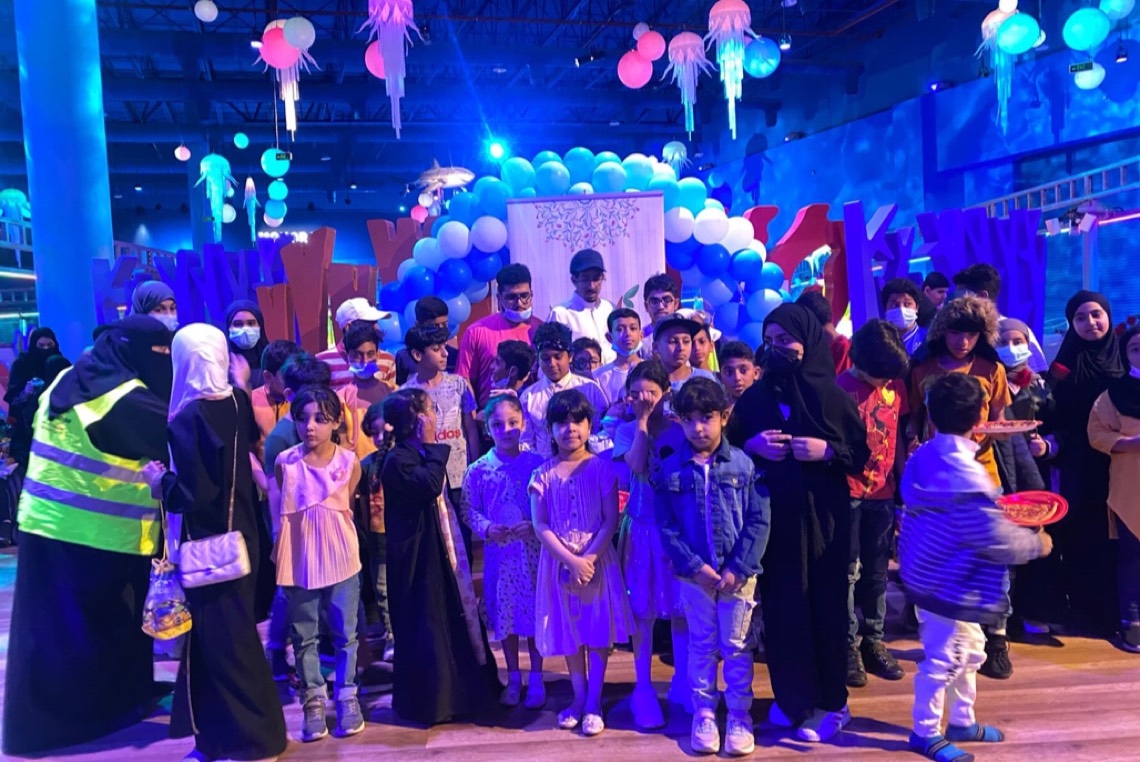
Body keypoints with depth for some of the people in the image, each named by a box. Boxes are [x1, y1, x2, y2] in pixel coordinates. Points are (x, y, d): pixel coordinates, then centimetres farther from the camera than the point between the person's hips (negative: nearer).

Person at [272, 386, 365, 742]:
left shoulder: (349, 462, -7)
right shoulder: (285, 463, -6)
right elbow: (280, 512, 5)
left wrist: (327, 530, 10)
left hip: (340, 558, 0)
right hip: (299, 560, 0)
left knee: (345, 633, 9)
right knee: (304, 636, 9)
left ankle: (347, 698, 23)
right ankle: (313, 702, 22)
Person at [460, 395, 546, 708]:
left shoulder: (537, 463, -6)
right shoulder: (478, 470, -3)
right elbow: (468, 510, 2)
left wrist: (534, 525, -19)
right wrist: (486, 528, -15)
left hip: (533, 550, -1)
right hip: (499, 552, 1)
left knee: (535, 611, 7)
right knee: (504, 613, 12)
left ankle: (536, 678, 25)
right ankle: (513, 679, 29)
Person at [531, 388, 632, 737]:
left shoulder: (602, 468, -4)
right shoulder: (543, 475, -1)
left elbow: (611, 521, -7)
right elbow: (541, 527, -6)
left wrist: (589, 557, -17)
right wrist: (571, 560, -16)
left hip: (597, 560, -1)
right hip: (560, 562, 1)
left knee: (598, 629, 4)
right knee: (570, 629, 11)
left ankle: (594, 702, 15)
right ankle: (579, 697, 27)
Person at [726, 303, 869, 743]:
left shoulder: (833, 395, -1)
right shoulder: (755, 396, 5)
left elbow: (861, 453, 2)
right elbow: (731, 445, 9)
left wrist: (827, 451, -14)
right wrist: (751, 445, -10)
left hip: (823, 515, -1)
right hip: (774, 515, 2)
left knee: (825, 604, 4)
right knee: (781, 606, 4)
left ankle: (829, 702, 19)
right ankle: (791, 697, 19)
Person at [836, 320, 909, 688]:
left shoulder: (895, 386, 5)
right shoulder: (840, 388, -11)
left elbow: (899, 438, 12)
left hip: (883, 493, 5)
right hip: (848, 493, -5)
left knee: (877, 572, 12)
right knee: (848, 572, 1)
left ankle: (874, 641, 24)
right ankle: (848, 647, 10)